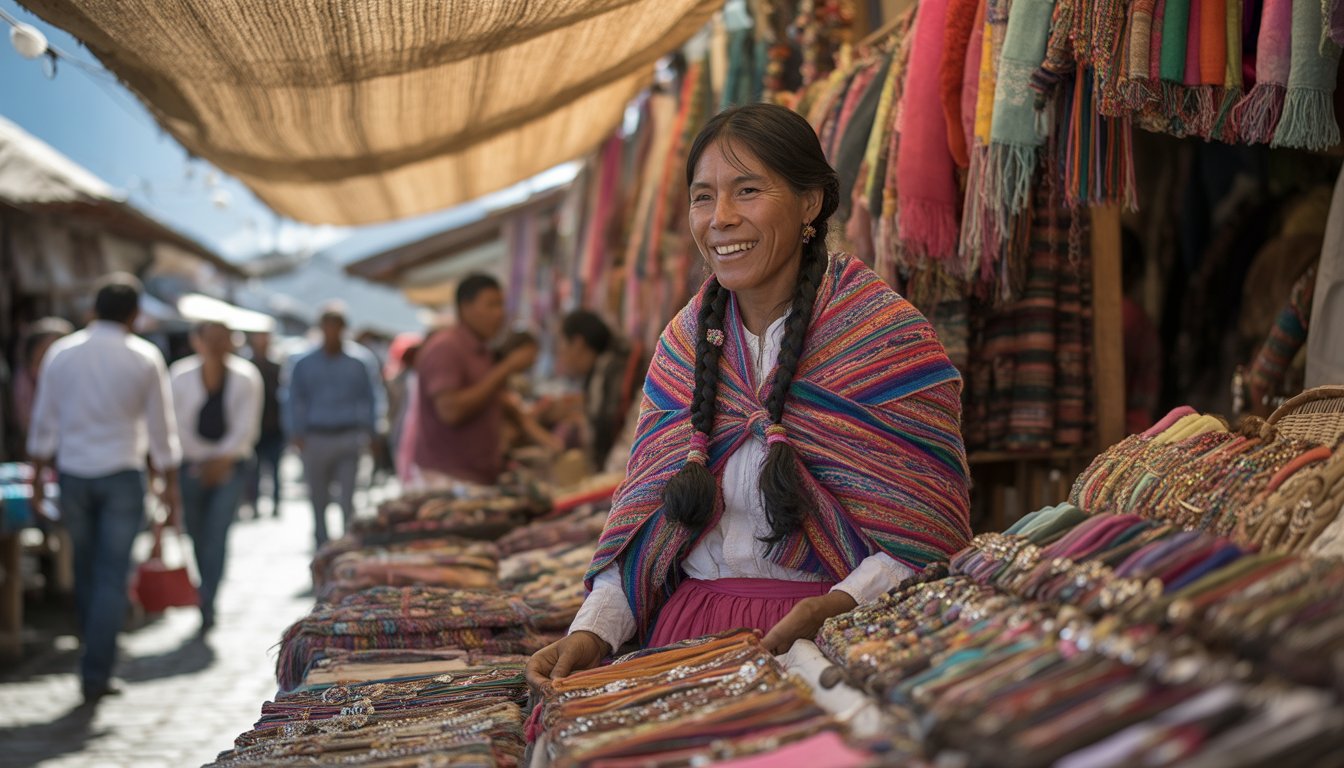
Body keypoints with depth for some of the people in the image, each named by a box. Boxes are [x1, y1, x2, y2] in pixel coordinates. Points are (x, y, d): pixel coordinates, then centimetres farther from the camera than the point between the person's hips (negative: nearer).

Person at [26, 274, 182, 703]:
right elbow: (162, 428, -1)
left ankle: (97, 663, 22)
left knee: (86, 572, 14)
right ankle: (96, 673, -3)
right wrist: (170, 486, 6)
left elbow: (44, 422, 7)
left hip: (72, 474, 3)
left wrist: (38, 476, 16)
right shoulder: (144, 358, -4)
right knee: (112, 576, 0)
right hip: (121, 474, -3)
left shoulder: (61, 353, 3)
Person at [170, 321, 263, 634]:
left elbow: (247, 427, -4)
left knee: (217, 533, -14)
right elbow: (177, 424, -1)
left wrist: (223, 459, -13)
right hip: (193, 464, 1)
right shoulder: (181, 376, -4)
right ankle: (208, 602, 24)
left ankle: (207, 604, -17)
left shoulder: (246, 378, -4)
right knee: (197, 534, 7)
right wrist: (202, 458, -7)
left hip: (230, 465, -1)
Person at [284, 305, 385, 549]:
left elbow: (374, 398, 5)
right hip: (315, 440, 2)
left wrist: (368, 431, -4)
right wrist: (297, 434, 1)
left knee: (347, 500, -9)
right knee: (318, 500, 7)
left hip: (350, 438, -2)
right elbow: (294, 401, 12)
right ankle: (323, 548, 18)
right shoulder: (304, 364, 8)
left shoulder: (361, 360, 3)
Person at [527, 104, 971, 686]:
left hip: (836, 637, -4)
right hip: (686, 631, 5)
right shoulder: (683, 343, 13)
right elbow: (643, 516, 14)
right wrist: (593, 632, -2)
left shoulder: (886, 338, -1)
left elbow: (927, 528, -4)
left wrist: (839, 606, -21)